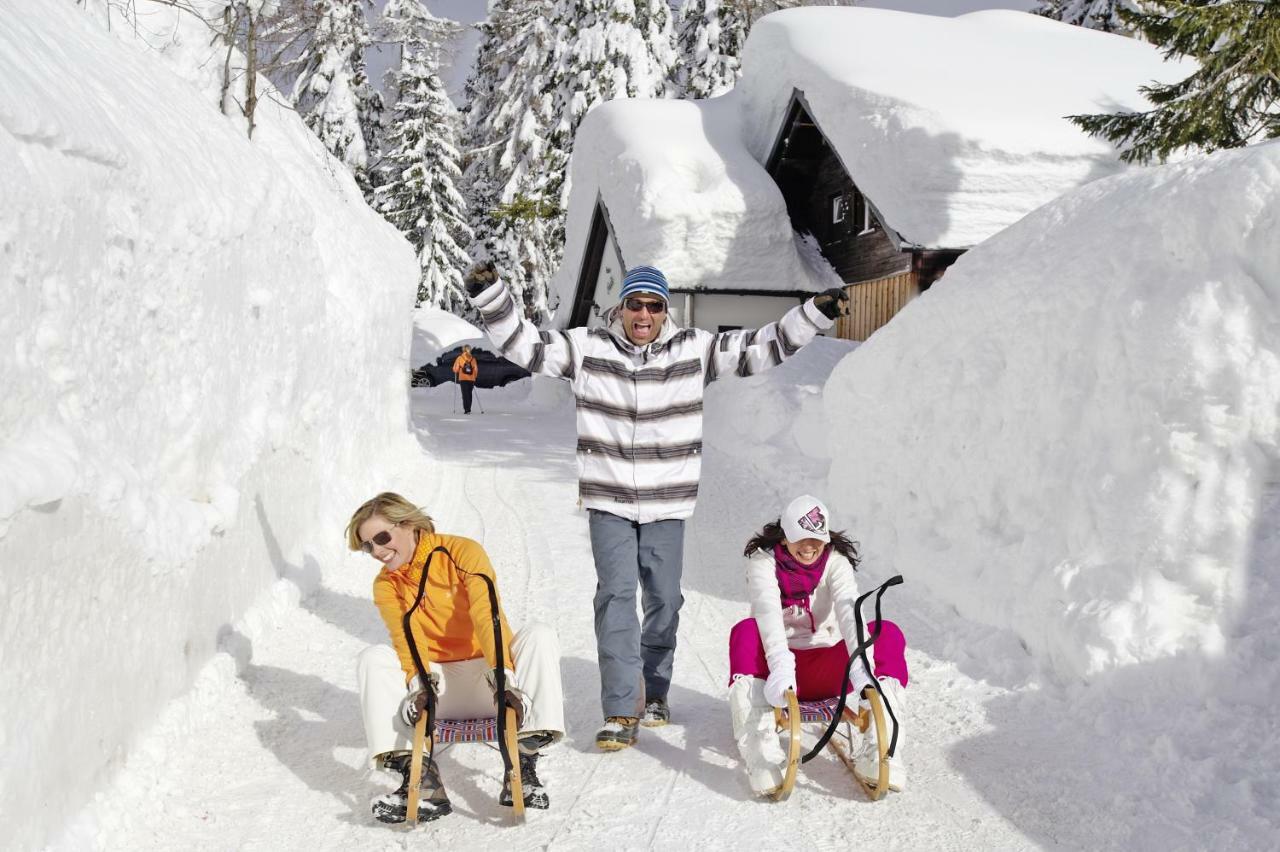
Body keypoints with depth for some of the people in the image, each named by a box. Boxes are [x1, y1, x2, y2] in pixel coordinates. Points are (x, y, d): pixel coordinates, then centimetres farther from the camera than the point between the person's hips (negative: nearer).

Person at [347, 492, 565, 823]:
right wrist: (420, 683, -33)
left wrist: (502, 675, -37)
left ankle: (523, 762, -34)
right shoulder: (385, 585, 3)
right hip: (439, 686, 2)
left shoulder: (463, 552, -8)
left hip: (488, 677, -2)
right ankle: (420, 776, -34)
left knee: (539, 635, -28)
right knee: (373, 659, -21)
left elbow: (487, 615, -23)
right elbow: (406, 637, -13)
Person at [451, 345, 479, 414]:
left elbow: (455, 369, -2)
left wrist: (456, 372, 21)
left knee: (465, 394, -4)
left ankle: (466, 409, -14)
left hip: (463, 379, -3)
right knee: (469, 394, 13)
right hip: (471, 379, 3)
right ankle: (468, 409, 15)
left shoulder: (460, 358, -3)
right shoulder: (473, 359, 5)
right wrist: (475, 376, 21)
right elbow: (476, 369, 6)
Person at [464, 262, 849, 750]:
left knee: (664, 600, 8)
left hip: (668, 504, 2)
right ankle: (622, 713, -9)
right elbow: (522, 343, -5)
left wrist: (815, 314, -12)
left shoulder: (694, 351, 0)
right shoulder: (587, 348, -2)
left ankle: (654, 691, 30)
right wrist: (489, 295, -18)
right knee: (616, 595, -11)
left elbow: (762, 348, -2)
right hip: (608, 501, -1)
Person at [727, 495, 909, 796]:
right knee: (745, 631, -32)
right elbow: (768, 611, -28)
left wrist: (860, 667, -43)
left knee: (888, 633, -22)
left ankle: (878, 750, -33)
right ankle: (761, 751, -42)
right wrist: (780, 667, -47)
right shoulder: (764, 562, -7)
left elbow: (849, 610, -23)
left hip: (827, 668, 1)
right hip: (779, 666, -1)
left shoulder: (835, 562, -3)